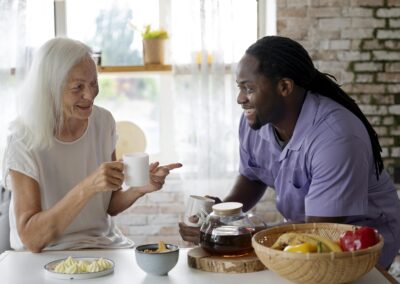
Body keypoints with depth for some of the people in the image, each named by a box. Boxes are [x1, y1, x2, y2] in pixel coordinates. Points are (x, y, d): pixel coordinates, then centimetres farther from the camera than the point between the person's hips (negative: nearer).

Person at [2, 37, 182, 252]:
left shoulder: (103, 122, 1)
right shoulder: (25, 143, -15)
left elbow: (111, 206, 8)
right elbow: (31, 239, -22)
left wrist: (141, 189, -14)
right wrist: (89, 186, -31)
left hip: (105, 243, 5)